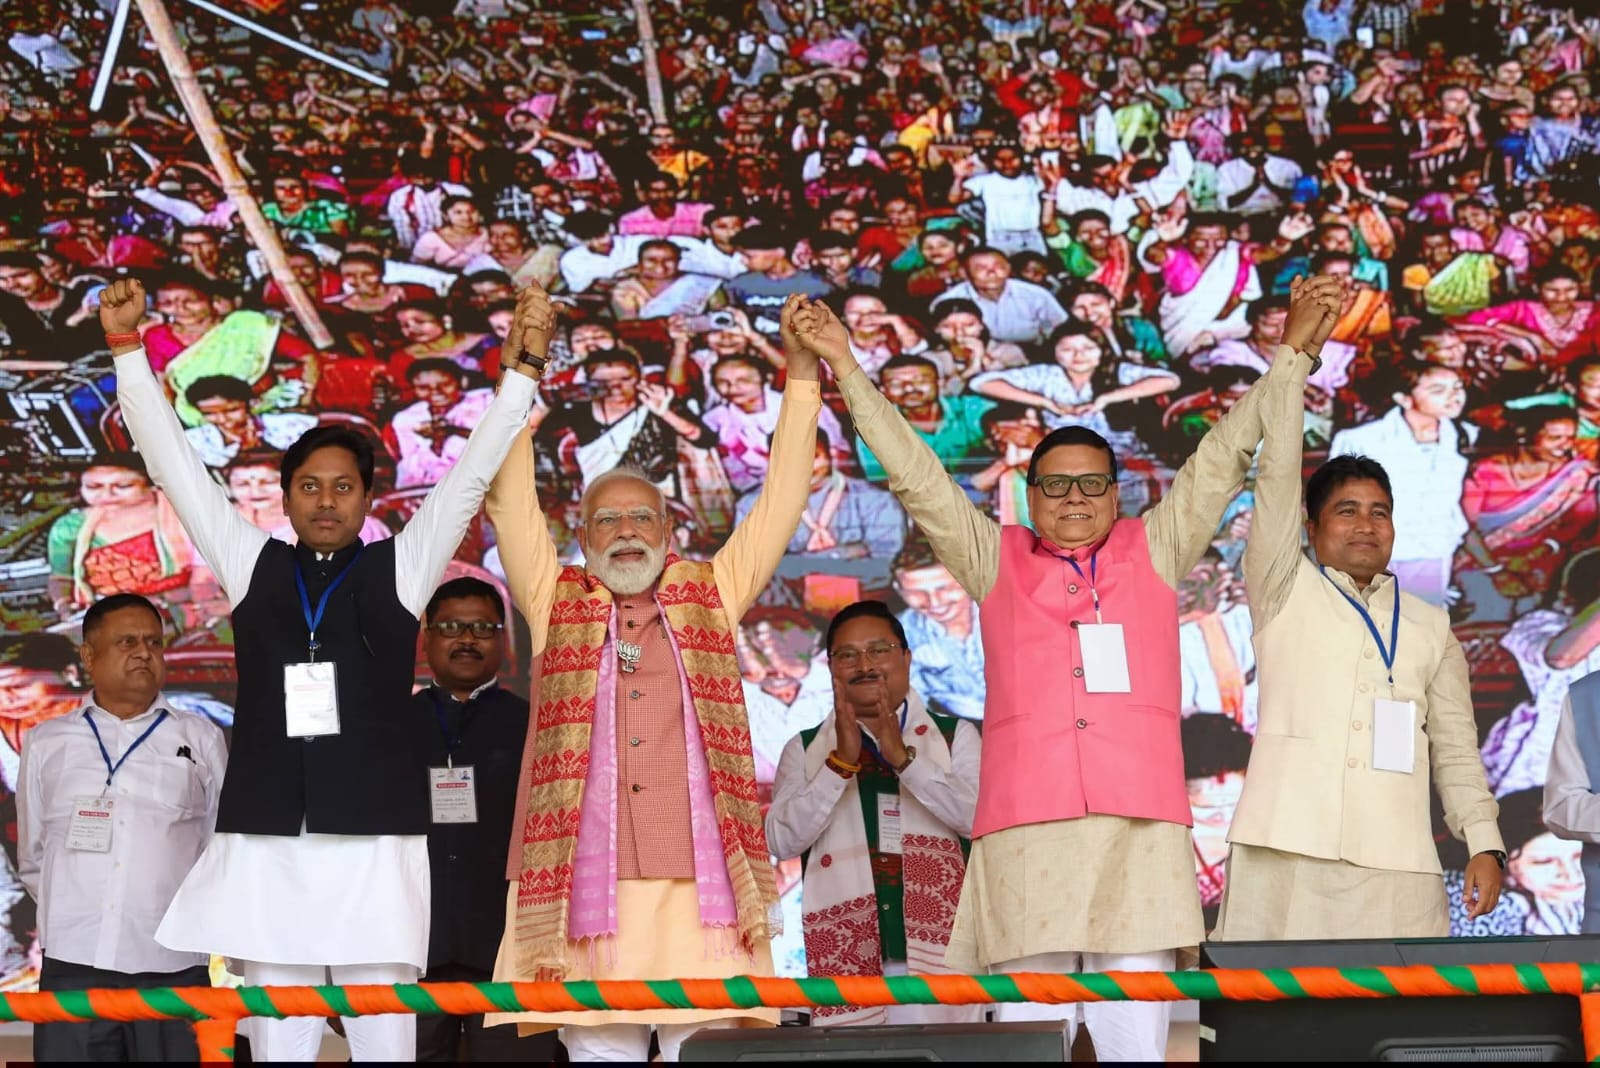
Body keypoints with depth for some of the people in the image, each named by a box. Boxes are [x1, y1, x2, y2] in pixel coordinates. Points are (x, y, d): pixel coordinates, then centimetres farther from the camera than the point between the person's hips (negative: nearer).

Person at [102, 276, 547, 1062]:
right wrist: (126, 344, 5)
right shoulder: (252, 566, 13)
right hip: (265, 842, 1)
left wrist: (521, 364, -5)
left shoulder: (399, 570, 9)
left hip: (375, 841, -1)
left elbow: (472, 473, 4)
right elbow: (174, 465, 11)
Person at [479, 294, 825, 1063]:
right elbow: (512, 503, 8)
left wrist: (801, 371, 9)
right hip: (585, 886, 0)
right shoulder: (556, 602, 16)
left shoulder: (711, 596, 17)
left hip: (703, 890, 0)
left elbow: (781, 501, 14)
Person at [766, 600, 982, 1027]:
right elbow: (782, 841, 0)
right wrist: (840, 763, -10)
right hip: (845, 958, 0)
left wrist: (904, 757, -13)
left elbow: (980, 816, -4)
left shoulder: (955, 737, 12)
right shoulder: (805, 750, 14)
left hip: (936, 950, 0)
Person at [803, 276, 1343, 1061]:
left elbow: (1223, 458, 16)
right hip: (1025, 831, 0)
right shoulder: (995, 562, 16)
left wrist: (1289, 356, 13)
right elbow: (915, 476, 13)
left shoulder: (1155, 553, 17)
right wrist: (847, 366, 10)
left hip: (1140, 833, 0)